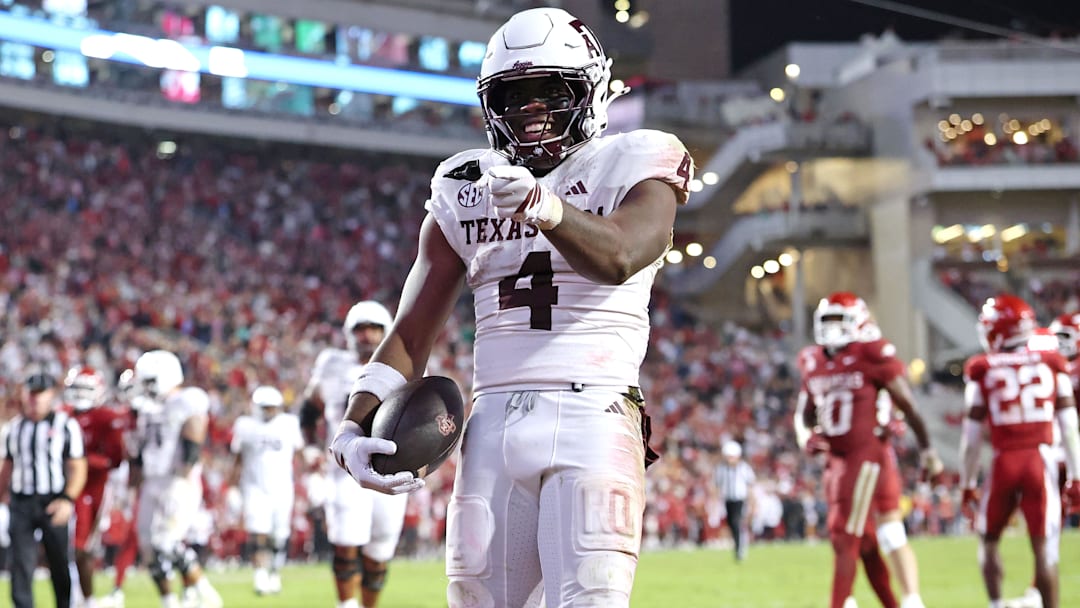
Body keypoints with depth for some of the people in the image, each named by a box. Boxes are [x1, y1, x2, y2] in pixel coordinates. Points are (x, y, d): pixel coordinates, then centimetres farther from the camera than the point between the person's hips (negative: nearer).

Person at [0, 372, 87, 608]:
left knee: (60, 564, 6)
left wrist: (68, 500, -17)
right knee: (21, 562, -6)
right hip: (21, 503, 3)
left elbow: (77, 467, -6)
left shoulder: (66, 425, -4)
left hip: (53, 504, -3)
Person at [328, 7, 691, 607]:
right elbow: (411, 333, 15)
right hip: (494, 424, 4)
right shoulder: (466, 191, 16)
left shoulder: (630, 168, 4)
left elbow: (619, 258, -19)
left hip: (592, 419, -4)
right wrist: (355, 427, -2)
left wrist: (546, 209, -40)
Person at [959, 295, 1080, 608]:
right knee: (1044, 549, 2)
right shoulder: (1051, 363, 6)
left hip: (1004, 462, -1)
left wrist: (968, 485, 10)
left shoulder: (982, 370, 1)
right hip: (1042, 460, 1)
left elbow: (972, 435, 2)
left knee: (988, 539, 19)